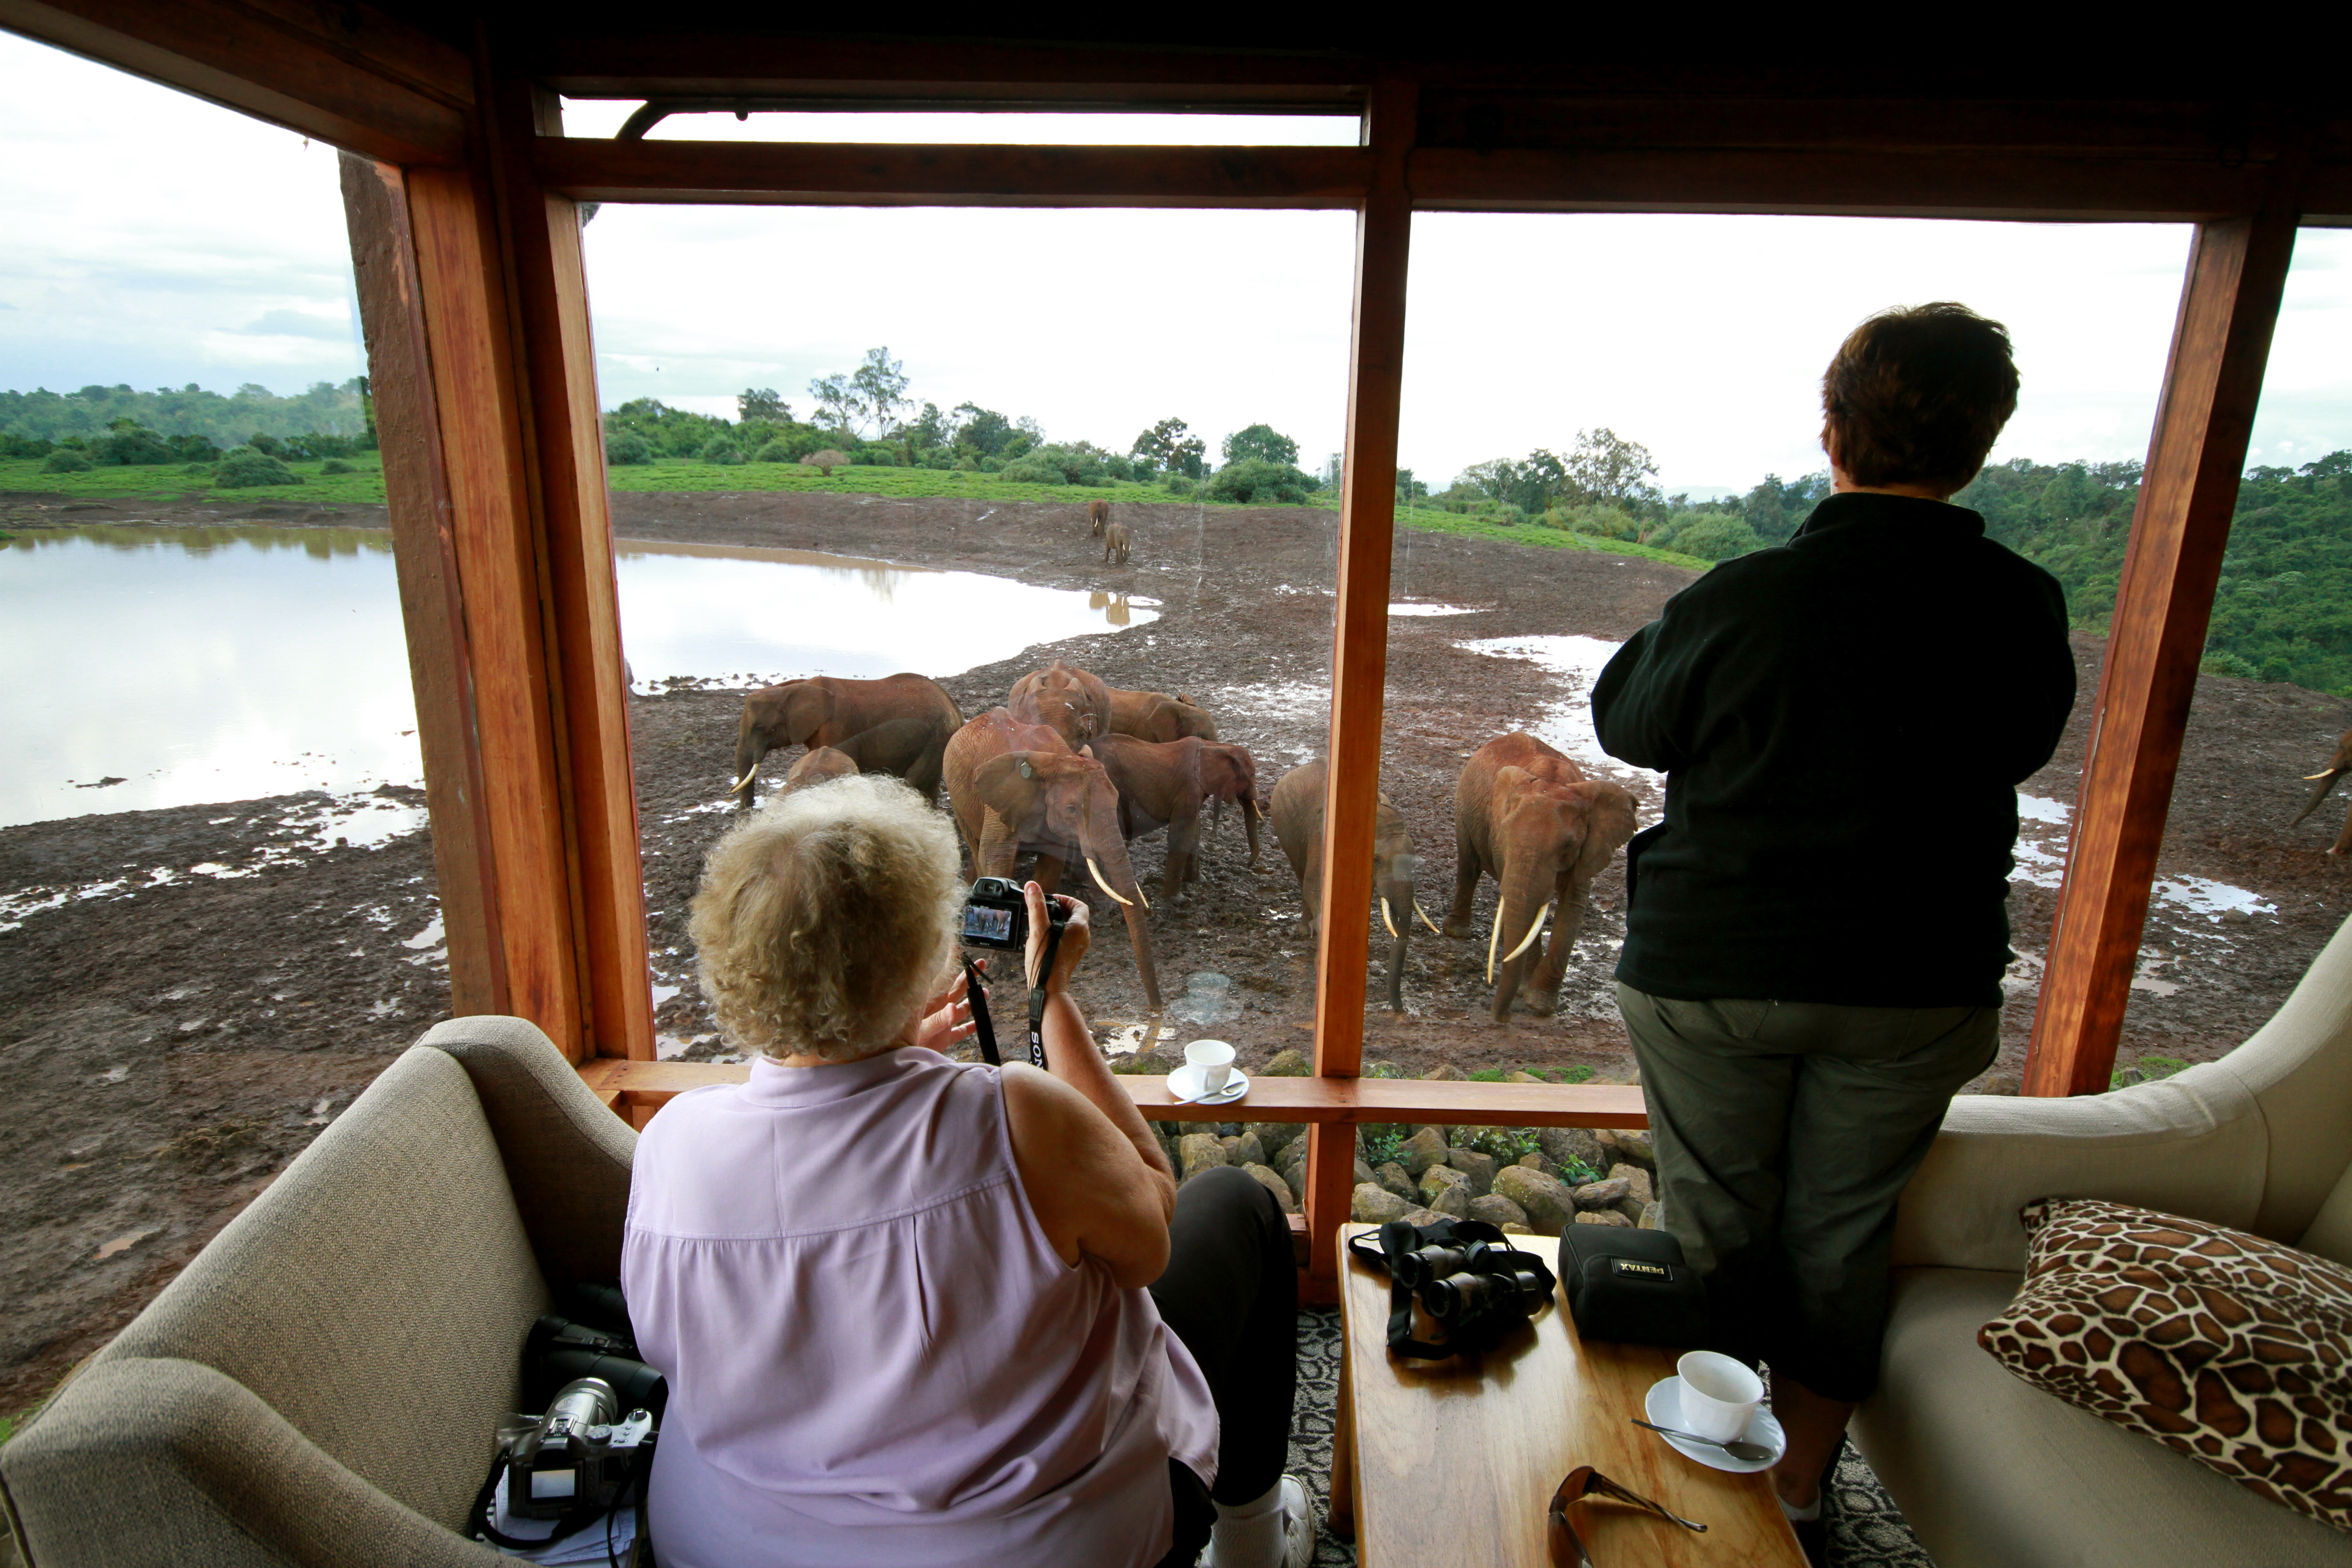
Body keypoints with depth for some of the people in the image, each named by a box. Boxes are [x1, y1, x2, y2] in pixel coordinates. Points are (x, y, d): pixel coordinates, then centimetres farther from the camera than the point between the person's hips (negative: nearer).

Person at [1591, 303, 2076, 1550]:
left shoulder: (1737, 598, -17)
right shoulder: (2024, 609, -8)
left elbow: (1625, 721, -1)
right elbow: (2021, 747, 10)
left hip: (1711, 970, -2)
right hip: (1919, 983, 3)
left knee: (1716, 1224, 15)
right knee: (1844, 1234, 18)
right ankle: (1796, 1486, 35)